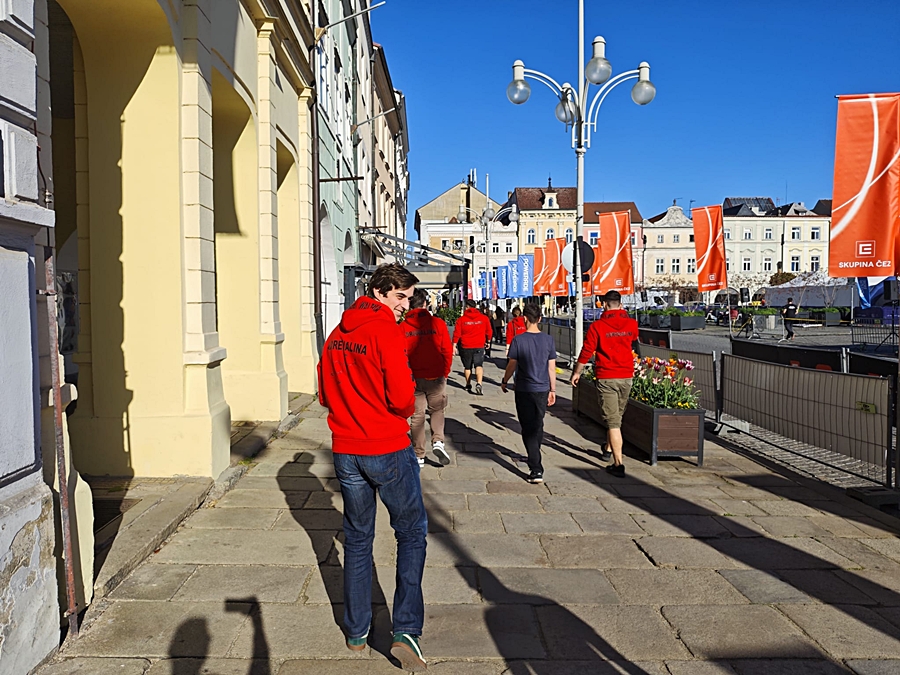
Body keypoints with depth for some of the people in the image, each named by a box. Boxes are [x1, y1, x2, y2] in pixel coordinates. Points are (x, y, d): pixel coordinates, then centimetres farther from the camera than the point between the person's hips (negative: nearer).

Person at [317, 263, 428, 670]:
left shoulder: (337, 335, 6)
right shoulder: (386, 331, -15)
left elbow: (325, 395, 12)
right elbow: (402, 397, -21)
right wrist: (408, 411, -1)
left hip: (346, 450, 6)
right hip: (389, 450, -6)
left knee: (357, 539, 17)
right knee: (412, 533, 10)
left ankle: (356, 632, 27)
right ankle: (406, 631, 6)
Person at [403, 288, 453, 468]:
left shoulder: (402, 327, -5)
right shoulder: (437, 323, -6)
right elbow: (447, 351, -4)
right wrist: (445, 373, 10)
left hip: (413, 378, 1)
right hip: (436, 377, 0)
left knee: (417, 416, 10)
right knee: (437, 410, 19)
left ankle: (419, 455, 15)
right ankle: (438, 441, -2)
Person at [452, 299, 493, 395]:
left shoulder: (461, 319, -4)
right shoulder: (484, 318, 0)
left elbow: (457, 333, -5)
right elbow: (488, 331, 9)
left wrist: (454, 345, 1)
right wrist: (488, 341, 25)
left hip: (465, 347, 0)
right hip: (479, 346, 0)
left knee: (467, 367, 16)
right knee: (479, 365, -3)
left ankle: (468, 385, 26)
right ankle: (478, 384, -24)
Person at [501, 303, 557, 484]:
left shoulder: (518, 340, -11)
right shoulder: (548, 340, -1)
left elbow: (512, 365, -6)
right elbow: (552, 367, 3)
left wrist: (504, 381, 12)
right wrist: (553, 389, 12)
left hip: (524, 390, -4)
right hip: (542, 389, 4)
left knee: (528, 429, -1)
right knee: (538, 426, 19)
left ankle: (536, 470, -7)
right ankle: (534, 457, 38)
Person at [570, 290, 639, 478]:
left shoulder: (597, 326, -9)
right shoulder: (632, 324, 2)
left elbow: (586, 352, -6)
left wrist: (577, 372, 8)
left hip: (606, 378, -4)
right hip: (626, 377, 4)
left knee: (612, 421, -4)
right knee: (617, 416, 21)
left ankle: (618, 464, -7)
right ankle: (608, 450, 38)